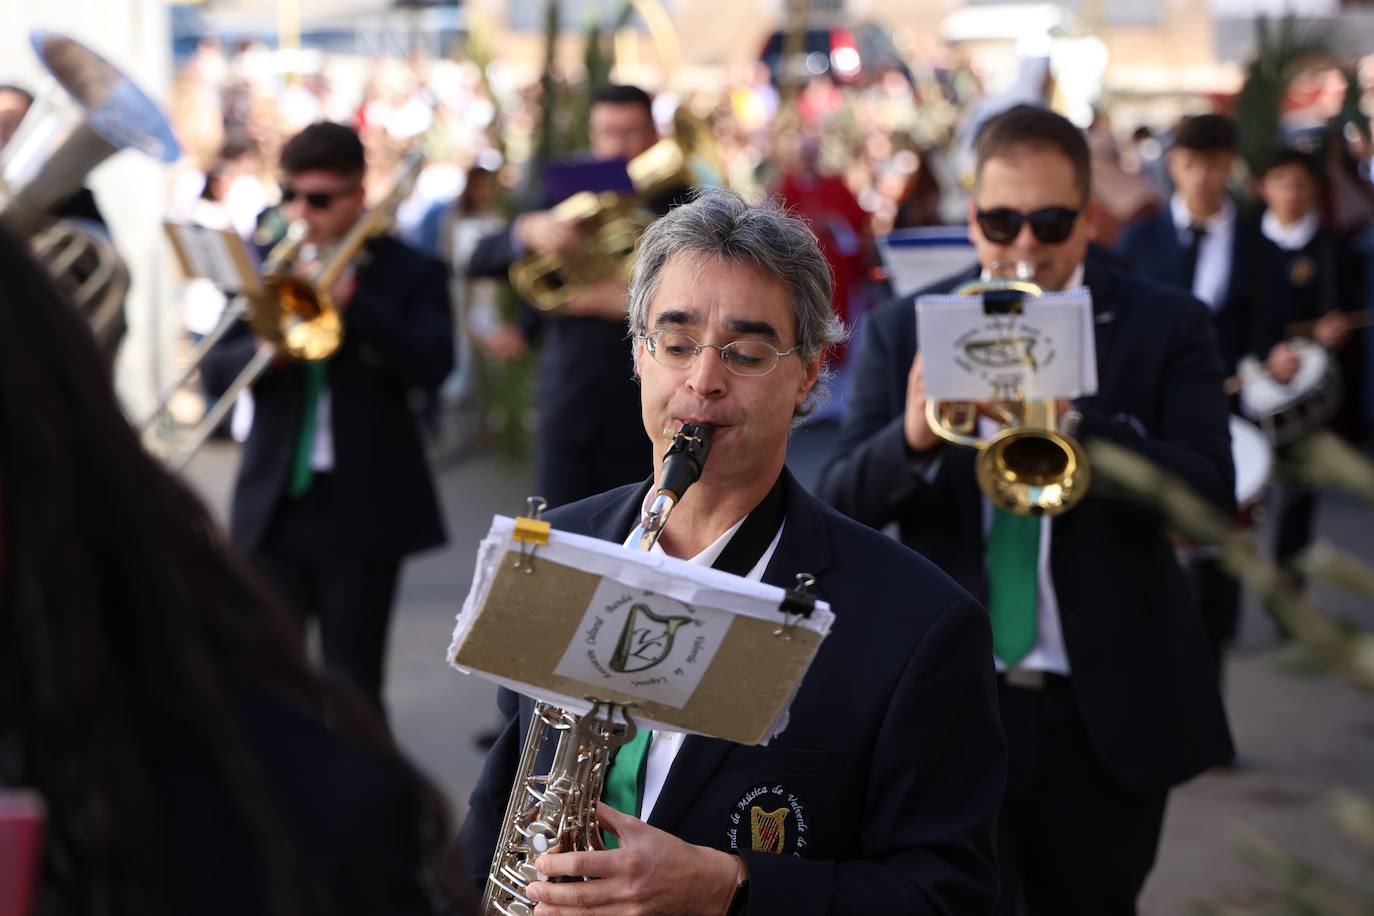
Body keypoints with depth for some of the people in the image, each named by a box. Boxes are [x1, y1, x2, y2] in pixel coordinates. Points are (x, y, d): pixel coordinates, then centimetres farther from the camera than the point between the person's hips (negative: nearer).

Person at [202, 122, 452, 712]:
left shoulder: (410, 275, 0)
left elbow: (433, 364, -16)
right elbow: (215, 371, 2)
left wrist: (351, 299, -21)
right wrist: (263, 350, -19)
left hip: (363, 508, -3)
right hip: (274, 504, 3)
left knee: (352, 685, 4)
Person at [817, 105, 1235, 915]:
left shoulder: (1167, 326, -1)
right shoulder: (903, 330, 3)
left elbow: (1211, 497, -13)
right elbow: (841, 505, -4)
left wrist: (1070, 422, -28)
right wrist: (912, 438, -26)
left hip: (1108, 707, 0)